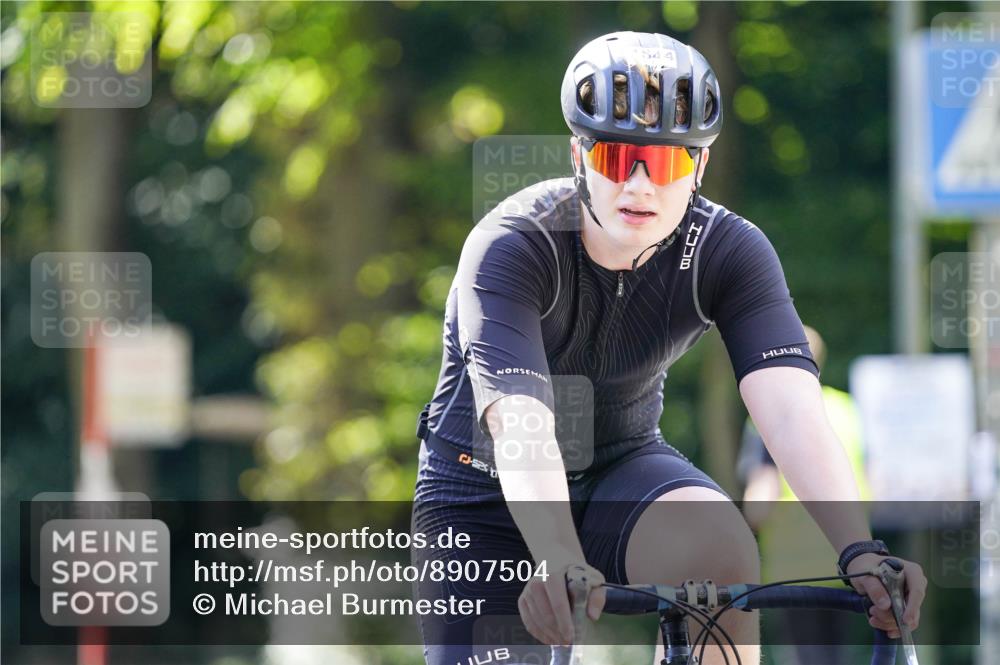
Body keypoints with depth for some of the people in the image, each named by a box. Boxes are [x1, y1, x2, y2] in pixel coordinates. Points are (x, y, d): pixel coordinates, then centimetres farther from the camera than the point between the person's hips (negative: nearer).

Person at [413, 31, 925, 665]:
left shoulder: (728, 252, -19)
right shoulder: (511, 248, -28)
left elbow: (792, 407, -32)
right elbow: (519, 423, -43)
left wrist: (861, 551, -50)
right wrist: (559, 563, -61)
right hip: (487, 492, -1)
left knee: (723, 549, -31)